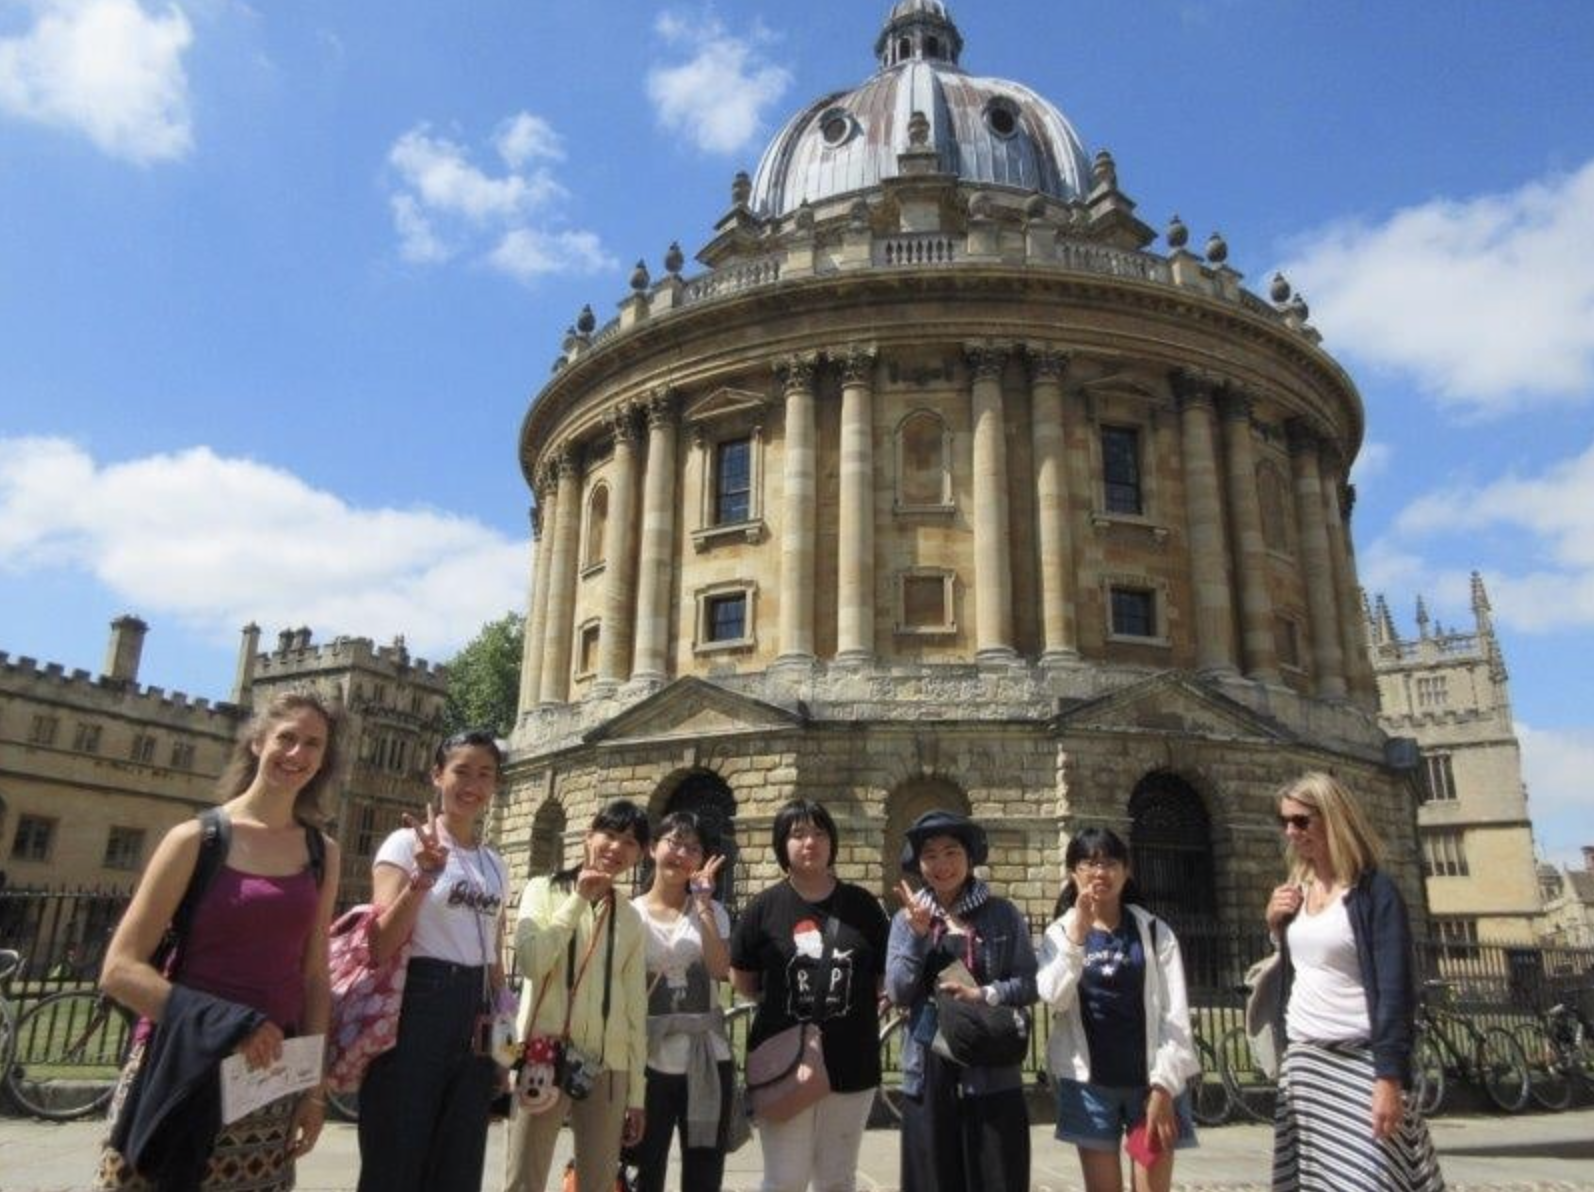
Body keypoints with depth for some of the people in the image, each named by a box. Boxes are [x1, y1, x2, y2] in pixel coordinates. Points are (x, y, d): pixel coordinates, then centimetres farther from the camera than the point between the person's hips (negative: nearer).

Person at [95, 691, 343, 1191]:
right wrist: (224, 1024, -18)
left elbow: (314, 977, 9)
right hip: (181, 1073, -3)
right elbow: (119, 969, -8)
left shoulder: (321, 853, 6)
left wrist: (315, 1087, 5)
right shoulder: (199, 837, -5)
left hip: (273, 1083, 3)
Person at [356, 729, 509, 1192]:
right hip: (416, 1011, -6)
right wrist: (424, 877, -25)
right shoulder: (408, 842, -4)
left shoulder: (496, 865, 14)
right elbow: (381, 946, -14)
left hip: (476, 1022, 6)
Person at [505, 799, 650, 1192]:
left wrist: (637, 1093, 7)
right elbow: (531, 962, -14)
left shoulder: (631, 918, 10)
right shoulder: (544, 890, 3)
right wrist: (578, 900, -10)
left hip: (608, 1065, 3)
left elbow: (635, 1006, 9)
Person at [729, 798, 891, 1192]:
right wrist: (779, 1000, -2)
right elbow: (742, 980, 4)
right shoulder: (765, 907, -2)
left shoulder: (861, 904, 3)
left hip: (852, 1061, 2)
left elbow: (886, 975, 9)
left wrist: (856, 1001, -2)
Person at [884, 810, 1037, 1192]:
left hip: (991, 1070, -1)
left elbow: (1028, 984, -1)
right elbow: (898, 992, -2)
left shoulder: (1003, 915, 1)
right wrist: (918, 934, -13)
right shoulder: (907, 919, 5)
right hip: (929, 1071, 2)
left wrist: (982, 995, -15)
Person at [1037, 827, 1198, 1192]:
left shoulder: (1154, 931, 0)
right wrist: (1078, 933, -22)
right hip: (1089, 1083, 1)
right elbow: (1054, 998, -14)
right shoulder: (1060, 933, 2)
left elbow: (1175, 1013, -3)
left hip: (1149, 1081, -1)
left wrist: (1164, 1086, -11)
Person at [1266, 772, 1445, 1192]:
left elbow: (1396, 990, -14)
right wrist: (1275, 927, -1)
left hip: (1358, 1062, -6)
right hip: (1300, 1061, 6)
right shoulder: (1295, 891, 9)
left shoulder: (1374, 891, -9)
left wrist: (1389, 1078, -19)